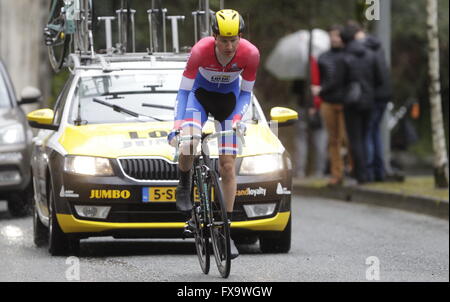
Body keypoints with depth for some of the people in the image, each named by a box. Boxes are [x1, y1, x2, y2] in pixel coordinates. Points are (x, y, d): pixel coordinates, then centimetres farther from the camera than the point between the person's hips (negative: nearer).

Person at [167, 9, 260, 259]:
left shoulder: (250, 54, -27)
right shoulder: (201, 51, -32)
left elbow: (246, 93, -10)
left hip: (229, 97, 1)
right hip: (200, 94, -1)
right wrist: (177, 125, -33)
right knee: (188, 146, -29)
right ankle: (184, 186, 4)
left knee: (227, 166, -3)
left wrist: (238, 117, -26)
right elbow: (184, 90, -23)